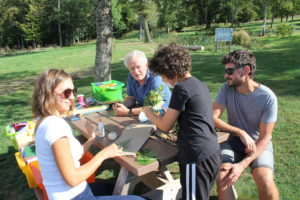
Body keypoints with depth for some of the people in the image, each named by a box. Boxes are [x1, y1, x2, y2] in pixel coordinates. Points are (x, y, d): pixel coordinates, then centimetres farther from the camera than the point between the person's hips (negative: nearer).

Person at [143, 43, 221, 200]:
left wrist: (148, 112, 8)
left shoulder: (182, 88, -15)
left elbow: (165, 126, -8)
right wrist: (166, 114, 18)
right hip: (213, 153, 9)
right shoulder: (200, 85, 12)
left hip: (197, 157, -9)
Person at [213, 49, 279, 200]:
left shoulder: (268, 97, -17)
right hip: (233, 141, 1)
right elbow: (213, 118, -14)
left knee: (265, 181, -27)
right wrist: (241, 132, -27)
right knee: (222, 178, -26)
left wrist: (243, 164, -26)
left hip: (258, 143, -1)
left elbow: (265, 137, -15)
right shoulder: (227, 88, -10)